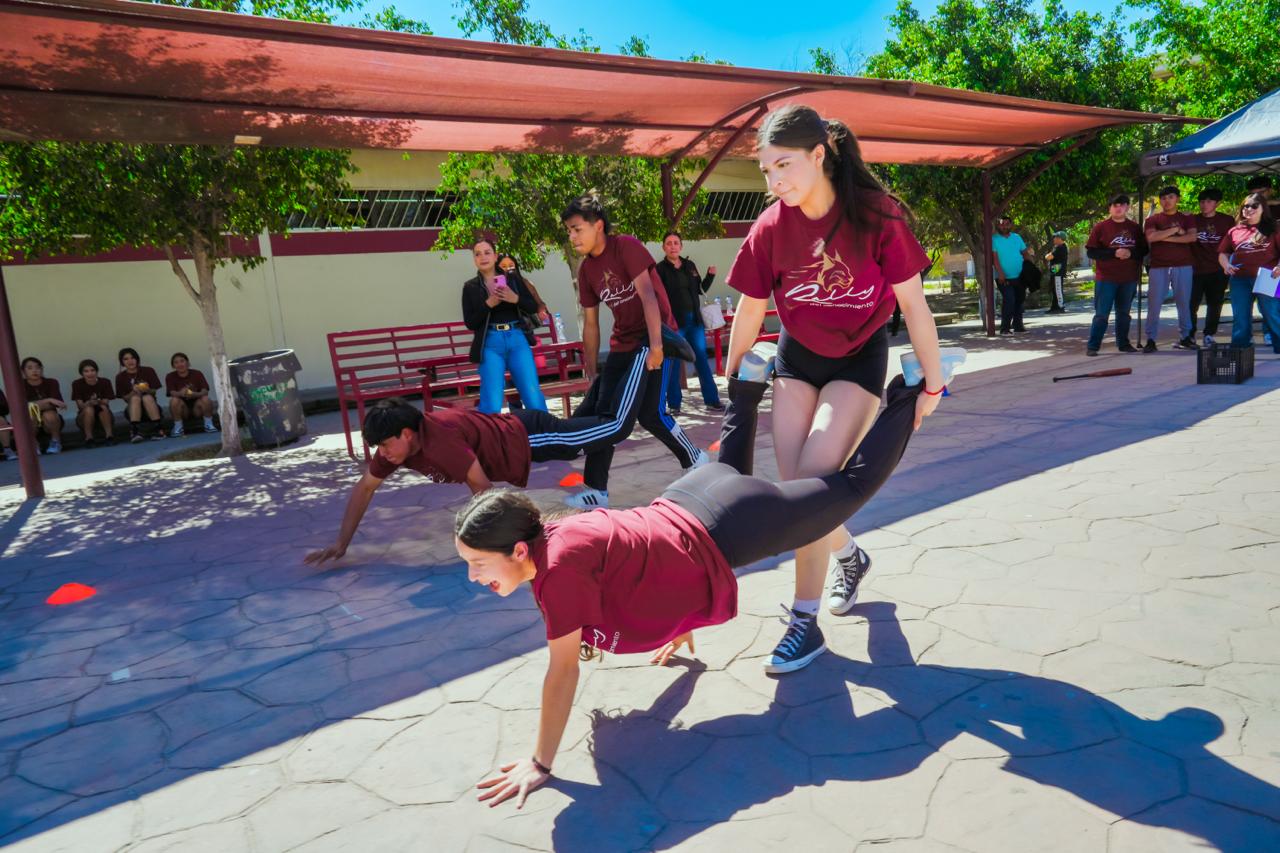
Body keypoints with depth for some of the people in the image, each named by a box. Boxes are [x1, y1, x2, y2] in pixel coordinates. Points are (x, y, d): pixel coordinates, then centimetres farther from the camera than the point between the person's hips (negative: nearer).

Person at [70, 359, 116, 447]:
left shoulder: (105, 382, -6)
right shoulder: (77, 384, -7)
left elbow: (106, 402, -14)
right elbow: (80, 405, -15)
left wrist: (99, 402, -37)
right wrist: (89, 403, -38)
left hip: (104, 417, 0)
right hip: (84, 418, 0)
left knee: (103, 407, -31)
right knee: (89, 409, -32)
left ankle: (109, 436, -26)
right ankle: (89, 438, -23)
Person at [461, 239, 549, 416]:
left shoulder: (512, 279, 11)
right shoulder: (470, 287, 9)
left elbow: (534, 308, 9)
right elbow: (470, 323, 2)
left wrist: (516, 299, -11)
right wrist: (488, 304, -12)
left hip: (517, 339, 1)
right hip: (490, 343, -1)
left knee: (533, 395, -6)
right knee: (492, 402, -9)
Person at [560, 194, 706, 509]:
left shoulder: (626, 246, -13)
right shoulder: (586, 269, 8)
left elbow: (647, 294, -21)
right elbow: (590, 324, 11)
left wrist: (655, 344, -28)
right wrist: (591, 373, 10)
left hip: (652, 337, -7)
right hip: (622, 345, 8)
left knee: (650, 414, -11)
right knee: (602, 412, 0)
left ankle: (697, 461, 14)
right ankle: (598, 491, 6)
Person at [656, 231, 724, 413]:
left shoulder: (690, 265, 10)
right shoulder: (660, 269, -5)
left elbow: (700, 289, 18)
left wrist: (710, 276, 4)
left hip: (694, 320, 5)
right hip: (673, 322, -5)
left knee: (702, 359, 8)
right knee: (673, 363, 0)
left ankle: (712, 400, 15)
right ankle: (674, 403, 8)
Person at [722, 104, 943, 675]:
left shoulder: (877, 216, -20)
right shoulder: (771, 227, -12)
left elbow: (912, 303, -12)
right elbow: (749, 311, -1)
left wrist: (933, 382, -7)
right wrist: (732, 386, 5)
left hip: (858, 358, -3)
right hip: (796, 358, 4)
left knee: (814, 477, -17)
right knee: (794, 485, -1)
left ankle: (806, 620, -3)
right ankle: (850, 557, 32)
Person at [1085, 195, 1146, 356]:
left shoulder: (1135, 227, 9)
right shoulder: (1100, 227, -1)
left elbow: (1144, 249, 10)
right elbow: (1090, 252, -6)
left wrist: (1130, 253, -12)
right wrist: (1114, 253, -17)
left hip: (1129, 279, 4)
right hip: (1106, 279, -3)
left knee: (1124, 313, 12)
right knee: (1101, 314, -6)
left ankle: (1123, 343, 22)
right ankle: (1092, 346, -2)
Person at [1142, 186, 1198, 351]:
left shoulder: (1186, 218, 12)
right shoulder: (1153, 219, 9)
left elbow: (1192, 237, -5)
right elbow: (1151, 237, -10)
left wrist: (1166, 238, -10)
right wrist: (1176, 230, -7)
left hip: (1183, 266, 1)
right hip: (1158, 267, -1)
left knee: (1184, 302, 4)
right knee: (1154, 304, -5)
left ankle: (1185, 337, 11)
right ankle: (1150, 339, -1)